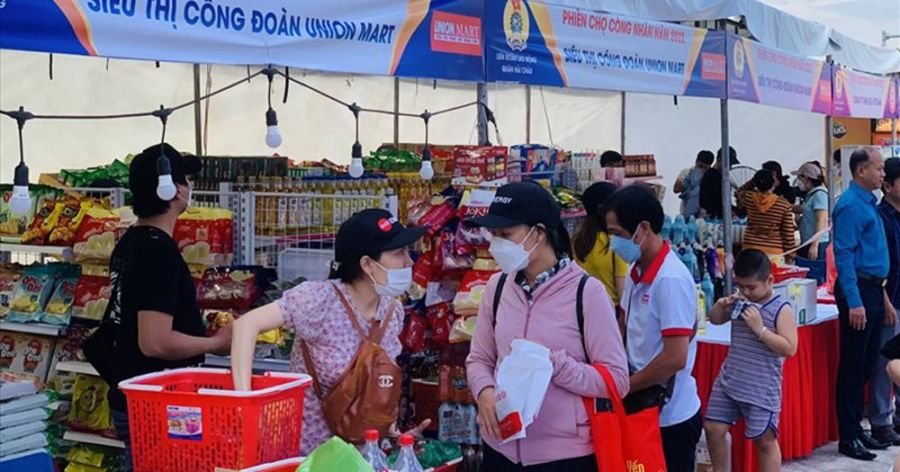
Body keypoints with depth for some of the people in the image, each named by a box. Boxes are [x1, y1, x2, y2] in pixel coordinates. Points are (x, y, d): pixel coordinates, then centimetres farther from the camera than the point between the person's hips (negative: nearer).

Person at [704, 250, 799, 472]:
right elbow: (715, 320, 17)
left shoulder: (781, 309, -13)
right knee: (713, 429, 9)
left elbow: (789, 348, -19)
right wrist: (721, 305, -4)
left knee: (765, 440, 5)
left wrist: (760, 328, -24)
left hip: (761, 389, -6)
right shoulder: (740, 302, 4)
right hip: (729, 381, 6)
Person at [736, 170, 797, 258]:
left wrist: (756, 179, 17)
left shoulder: (748, 198, -3)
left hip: (751, 248, 2)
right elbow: (788, 234, -3)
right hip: (774, 251, -2)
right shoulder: (784, 205, -7)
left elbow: (740, 191, 25)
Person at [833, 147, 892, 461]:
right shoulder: (850, 205, -14)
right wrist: (854, 302, -23)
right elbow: (844, 255, -19)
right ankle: (848, 438, 2)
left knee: (866, 364, 13)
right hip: (858, 290, -9)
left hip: (873, 290, 10)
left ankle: (856, 428, 22)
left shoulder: (868, 202, 15)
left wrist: (879, 291, 19)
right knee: (853, 366, -4)